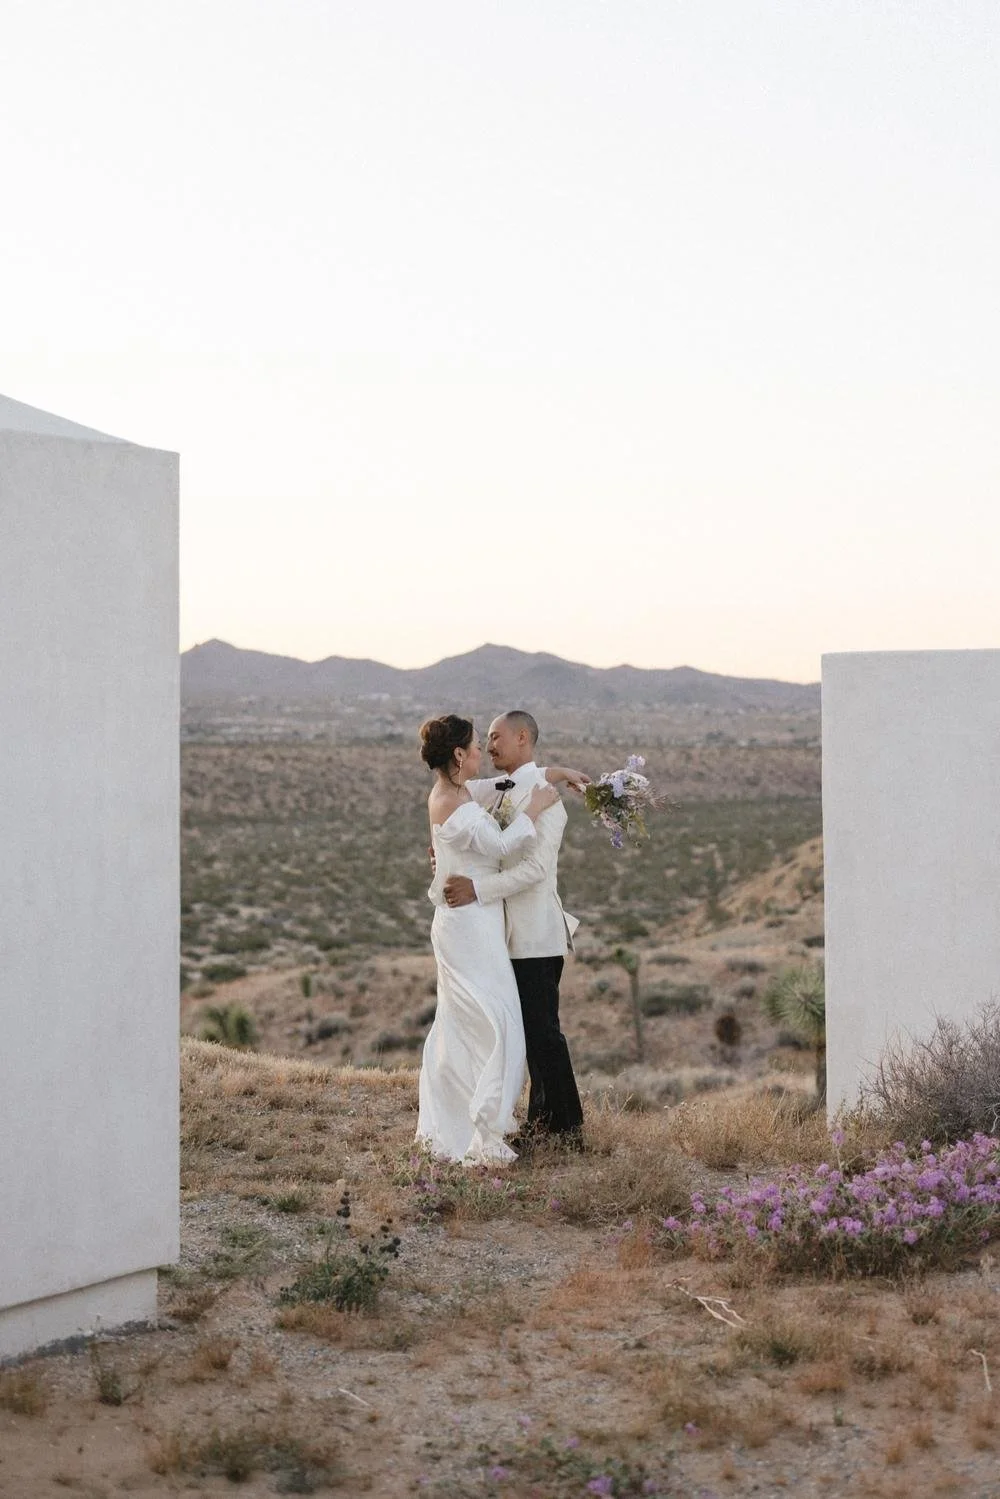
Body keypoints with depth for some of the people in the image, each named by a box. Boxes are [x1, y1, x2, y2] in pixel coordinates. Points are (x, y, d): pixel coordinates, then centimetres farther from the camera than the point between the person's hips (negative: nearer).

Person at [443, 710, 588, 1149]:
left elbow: (536, 868, -23)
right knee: (531, 1031, 13)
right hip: (512, 932, 9)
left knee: (542, 1031, -4)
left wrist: (477, 888, -27)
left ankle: (567, 1126, 4)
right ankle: (544, 1121, 21)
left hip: (536, 935, -9)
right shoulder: (498, 790, 11)